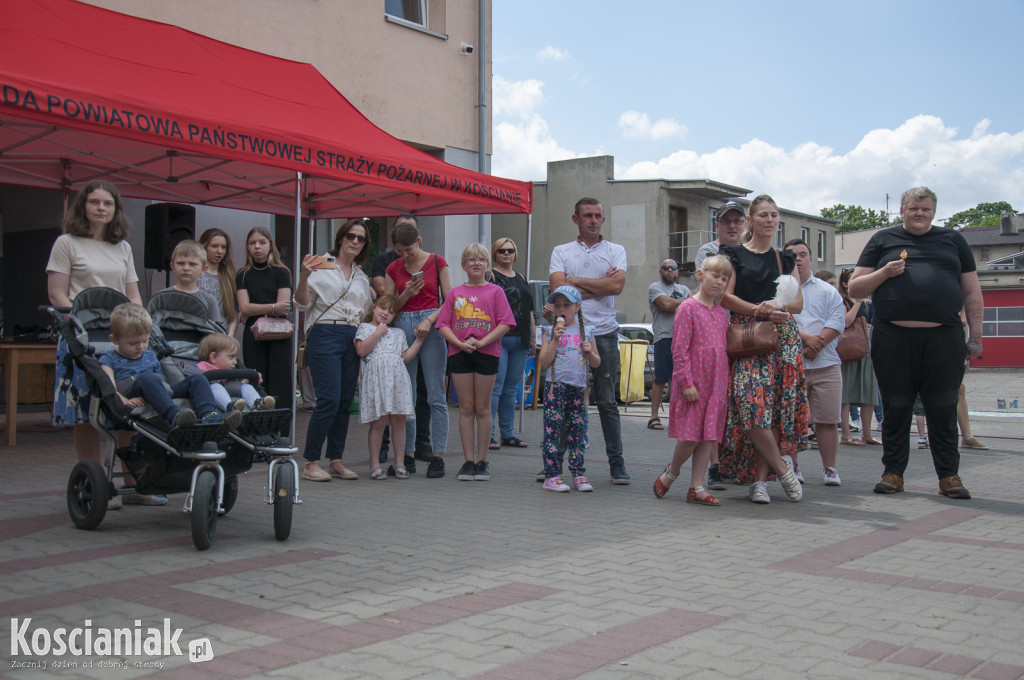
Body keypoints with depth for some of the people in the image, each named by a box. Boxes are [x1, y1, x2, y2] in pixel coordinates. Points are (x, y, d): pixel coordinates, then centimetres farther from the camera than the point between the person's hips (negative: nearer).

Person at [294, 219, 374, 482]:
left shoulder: (362, 278, 19)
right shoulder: (321, 266, 2)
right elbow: (302, 303, -5)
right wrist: (304, 277, -20)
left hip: (352, 339, 6)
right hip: (325, 335, -6)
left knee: (345, 401, 5)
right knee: (329, 399, -15)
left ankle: (336, 460, 13)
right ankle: (311, 463, -7)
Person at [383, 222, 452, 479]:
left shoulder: (437, 262, 3)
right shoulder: (393, 269, 11)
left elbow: (449, 300, 2)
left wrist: (430, 319, -12)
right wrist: (406, 294, -6)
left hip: (431, 327, -3)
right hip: (402, 327, 3)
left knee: (436, 396, -5)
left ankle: (437, 456, -2)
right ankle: (407, 455, 11)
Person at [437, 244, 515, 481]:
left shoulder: (495, 291, 5)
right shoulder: (455, 293, 10)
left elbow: (505, 324, -3)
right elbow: (444, 324, 5)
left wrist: (481, 342, -14)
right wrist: (459, 343, -12)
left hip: (487, 353, -2)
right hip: (459, 353, 2)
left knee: (482, 408, 3)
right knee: (466, 408, 4)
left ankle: (482, 461, 11)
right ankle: (469, 460, 9)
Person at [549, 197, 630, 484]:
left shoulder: (615, 251, 10)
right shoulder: (561, 251, 10)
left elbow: (617, 285, -8)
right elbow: (558, 287, -6)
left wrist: (575, 281, -5)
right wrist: (599, 286, -4)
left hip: (604, 334, 0)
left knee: (607, 401, 3)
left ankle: (617, 463, 10)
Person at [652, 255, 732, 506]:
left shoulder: (722, 314, 14)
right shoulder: (688, 308, -7)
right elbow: (679, 350, -11)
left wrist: (727, 383, 14)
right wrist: (687, 382, -16)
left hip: (717, 385, 6)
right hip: (693, 384, -6)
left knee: (709, 437, 5)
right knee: (690, 436, -5)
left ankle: (696, 487, 12)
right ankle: (671, 473, 21)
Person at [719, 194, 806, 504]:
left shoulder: (785, 259, 18)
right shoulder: (734, 254, 8)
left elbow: (798, 303, 13)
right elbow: (725, 296, -2)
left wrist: (778, 306, -9)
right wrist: (760, 310, -13)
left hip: (783, 336, 3)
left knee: (776, 406, -6)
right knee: (751, 402, -19)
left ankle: (759, 479, 0)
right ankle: (782, 467, -4)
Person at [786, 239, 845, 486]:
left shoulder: (828, 291, 14)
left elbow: (837, 322, 1)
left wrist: (815, 347, -12)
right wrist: (805, 337, -16)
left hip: (825, 365, 1)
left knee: (827, 420, 0)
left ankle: (829, 469, 7)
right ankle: (792, 467, 10)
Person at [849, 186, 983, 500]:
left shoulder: (953, 240, 17)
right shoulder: (883, 240, 13)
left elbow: (972, 292, 15)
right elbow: (855, 289, 10)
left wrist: (975, 335, 8)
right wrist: (884, 273, -7)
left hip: (944, 338, 1)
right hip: (893, 339, 0)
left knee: (944, 409, 2)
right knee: (895, 409, 4)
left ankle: (949, 475, 10)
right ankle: (893, 473, 14)